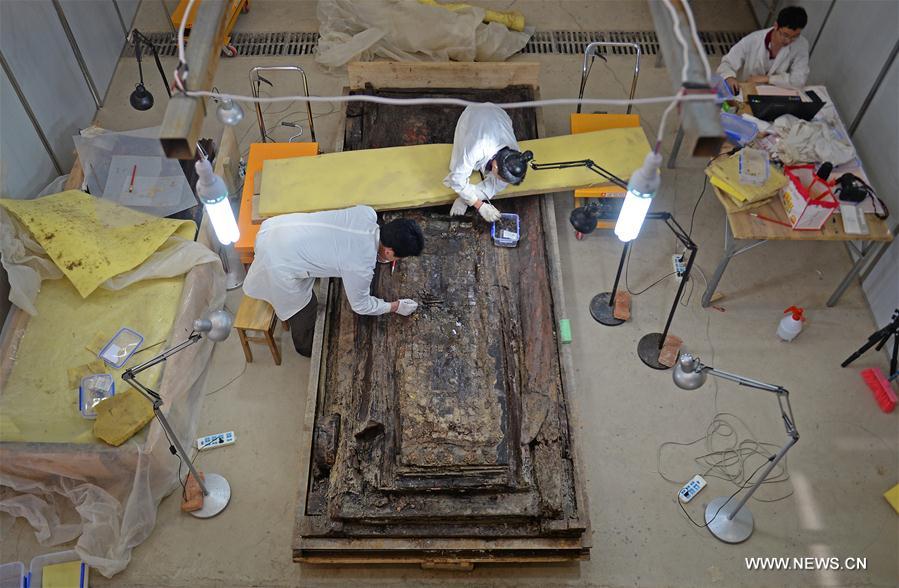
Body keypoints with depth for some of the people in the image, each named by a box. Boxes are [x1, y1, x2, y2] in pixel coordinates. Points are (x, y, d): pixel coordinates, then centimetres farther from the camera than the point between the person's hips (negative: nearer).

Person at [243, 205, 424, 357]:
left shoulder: (367, 213, -9)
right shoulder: (361, 268, -25)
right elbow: (361, 306, -4)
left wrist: (377, 255, 13)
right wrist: (396, 307, 7)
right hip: (279, 263, -7)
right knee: (304, 308, 22)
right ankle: (306, 347, 49)